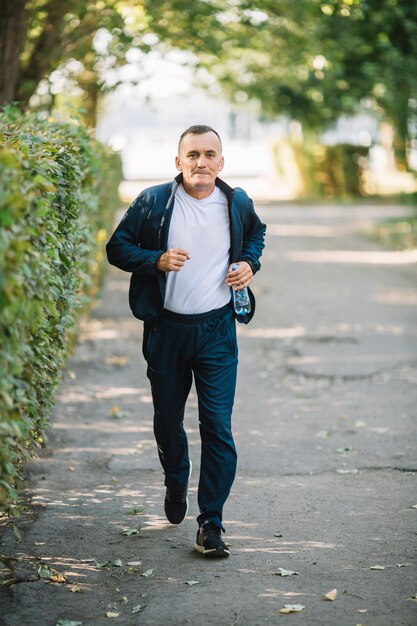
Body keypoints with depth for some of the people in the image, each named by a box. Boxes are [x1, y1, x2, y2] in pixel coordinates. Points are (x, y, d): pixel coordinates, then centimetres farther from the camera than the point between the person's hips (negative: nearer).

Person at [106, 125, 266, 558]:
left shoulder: (237, 204, 1)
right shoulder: (153, 202, -6)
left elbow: (256, 233, 22)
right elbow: (117, 247, 0)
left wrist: (249, 263, 2)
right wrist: (156, 260, -17)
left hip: (217, 329, 0)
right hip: (166, 328, 0)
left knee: (217, 425, -7)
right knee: (167, 419, 15)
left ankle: (211, 523, 1)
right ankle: (176, 484, 45)